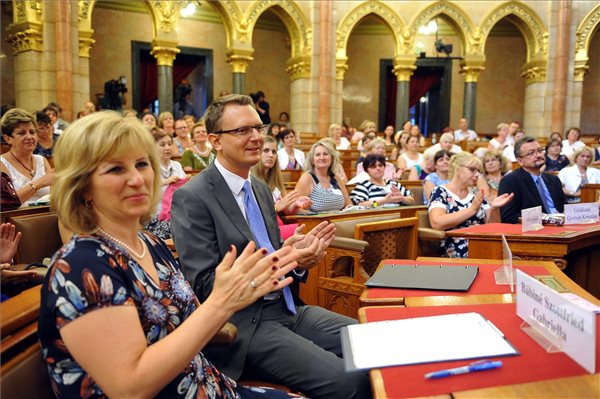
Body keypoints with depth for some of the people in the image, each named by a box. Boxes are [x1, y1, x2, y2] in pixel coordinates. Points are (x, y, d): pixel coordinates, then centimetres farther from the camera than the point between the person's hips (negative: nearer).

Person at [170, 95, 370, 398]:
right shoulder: (192, 198, -12)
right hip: (244, 324, -8)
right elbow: (203, 285, -16)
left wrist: (300, 254, -7)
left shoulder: (261, 189, 12)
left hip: (288, 308, 8)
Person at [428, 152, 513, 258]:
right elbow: (436, 223, -21)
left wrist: (494, 208, -5)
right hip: (456, 253, -6)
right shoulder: (440, 192, -3)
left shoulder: (476, 193, 15)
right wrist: (472, 209, -20)